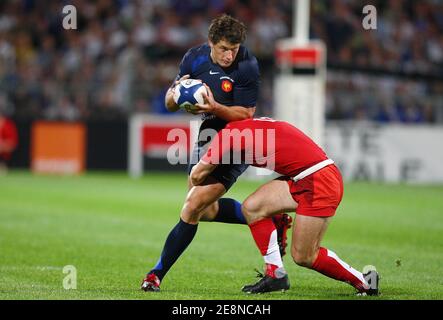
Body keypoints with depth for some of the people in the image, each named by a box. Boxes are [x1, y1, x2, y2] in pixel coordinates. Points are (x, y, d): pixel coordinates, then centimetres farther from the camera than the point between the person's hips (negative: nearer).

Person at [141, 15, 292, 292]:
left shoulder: (247, 66, -21)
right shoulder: (195, 58, -5)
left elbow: (247, 114, -19)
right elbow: (170, 104, 1)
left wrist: (214, 107, -35)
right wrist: (176, 93, -24)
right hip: (208, 135, 8)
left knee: (193, 207, -14)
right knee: (206, 210, 19)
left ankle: (158, 274, -7)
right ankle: (270, 220, 32)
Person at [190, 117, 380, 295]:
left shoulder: (229, 133, -7)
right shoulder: (251, 126, 16)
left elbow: (197, 175, 3)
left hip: (319, 181, -9)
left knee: (303, 257, -4)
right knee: (252, 207, 4)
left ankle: (365, 282, 11)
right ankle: (275, 275, 9)